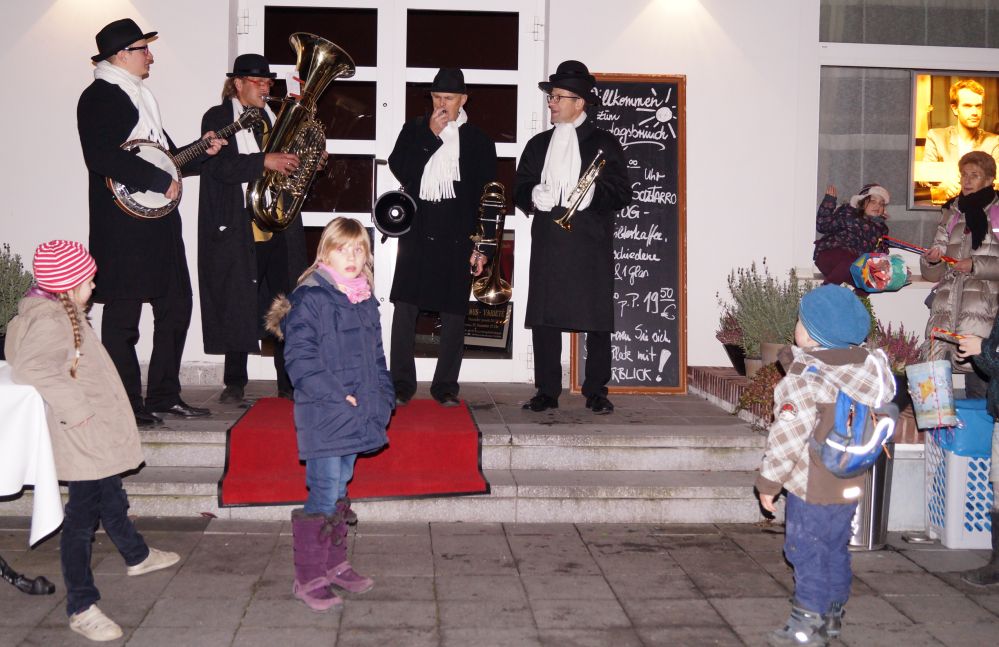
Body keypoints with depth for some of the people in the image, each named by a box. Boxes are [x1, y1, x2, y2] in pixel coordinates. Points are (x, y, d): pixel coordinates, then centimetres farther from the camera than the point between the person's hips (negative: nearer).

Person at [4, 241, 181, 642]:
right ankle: (81, 609, -1)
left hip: (98, 436, 11)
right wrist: (75, 406, -29)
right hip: (82, 441, -11)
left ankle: (137, 557, 50)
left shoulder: (60, 312, 10)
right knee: (82, 516, -6)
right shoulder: (50, 320, -21)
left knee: (111, 499, 28)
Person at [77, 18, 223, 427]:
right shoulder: (99, 96, -9)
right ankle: (126, 406, 6)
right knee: (123, 317, -2)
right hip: (123, 225, -10)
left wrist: (201, 152, 10)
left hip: (160, 220, 10)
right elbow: (102, 157, -23)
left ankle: (164, 396, 21)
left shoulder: (141, 97, 21)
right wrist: (160, 180, -20)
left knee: (176, 308, 12)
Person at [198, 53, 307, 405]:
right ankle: (234, 382, 11)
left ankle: (289, 380, 9)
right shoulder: (218, 118, 1)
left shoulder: (276, 118, 18)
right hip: (238, 228, -4)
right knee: (238, 304, 0)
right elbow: (218, 166, -14)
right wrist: (263, 161, -21)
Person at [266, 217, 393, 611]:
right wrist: (337, 396, -20)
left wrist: (384, 397, 12)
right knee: (324, 496, -6)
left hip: (357, 415, 8)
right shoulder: (309, 299, -11)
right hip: (323, 416, -8)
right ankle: (308, 578, 5)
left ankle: (335, 565, 30)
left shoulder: (365, 302, 13)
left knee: (339, 492, 18)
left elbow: (376, 358, 22)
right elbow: (299, 359, -17)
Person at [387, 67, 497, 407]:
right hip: (416, 232, 1)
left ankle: (445, 386, 11)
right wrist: (432, 136, -8)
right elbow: (400, 170, -4)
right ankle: (402, 385, 5)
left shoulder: (479, 141, 7)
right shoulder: (414, 129, 11)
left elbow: (487, 196, 6)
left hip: (457, 238, -1)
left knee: (453, 312, 2)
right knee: (404, 307, -3)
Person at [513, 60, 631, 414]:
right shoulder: (538, 144, 19)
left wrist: (592, 193, -18)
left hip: (591, 243, -3)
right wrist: (533, 196, -6)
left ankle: (596, 392, 6)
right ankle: (547, 391, 7)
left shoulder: (604, 143, 6)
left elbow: (621, 193, 0)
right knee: (544, 318, 0)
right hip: (548, 242, 3)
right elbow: (520, 190, 16)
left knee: (597, 319, -3)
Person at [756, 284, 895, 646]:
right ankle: (832, 615, 32)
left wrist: (769, 482, -9)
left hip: (813, 489, -8)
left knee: (807, 553, 2)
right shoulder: (868, 369, 2)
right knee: (836, 550, 19)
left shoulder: (804, 379, -21)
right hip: (850, 484, 8)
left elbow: (787, 439, -19)